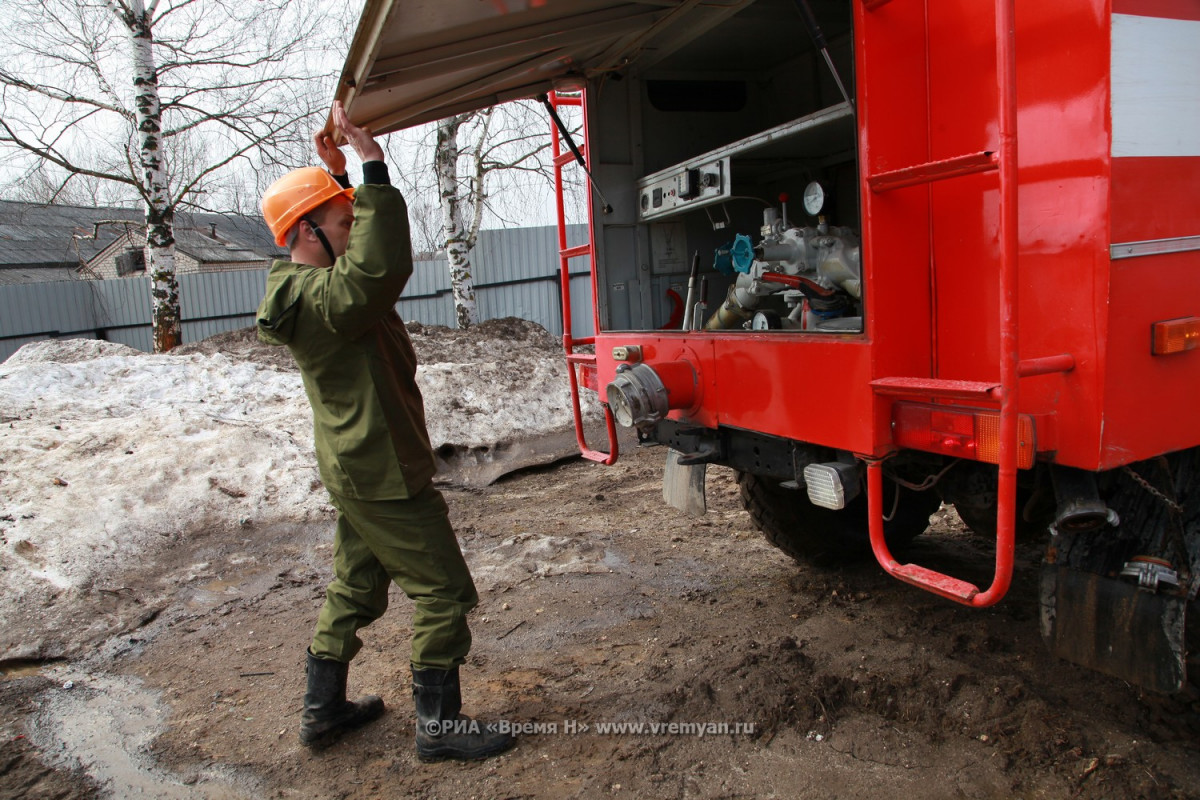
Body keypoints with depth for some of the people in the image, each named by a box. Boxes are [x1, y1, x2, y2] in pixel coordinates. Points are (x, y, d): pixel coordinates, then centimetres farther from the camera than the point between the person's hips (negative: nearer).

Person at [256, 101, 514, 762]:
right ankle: (438, 724, 12)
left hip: (356, 470, 10)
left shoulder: (308, 284, 8)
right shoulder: (320, 299, -23)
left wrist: (339, 174, 16)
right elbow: (382, 264, -41)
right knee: (442, 591, 0)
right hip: (384, 477, -10)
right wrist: (372, 167, -36)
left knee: (356, 588, 21)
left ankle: (324, 708, 34)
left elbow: (360, 257, 25)